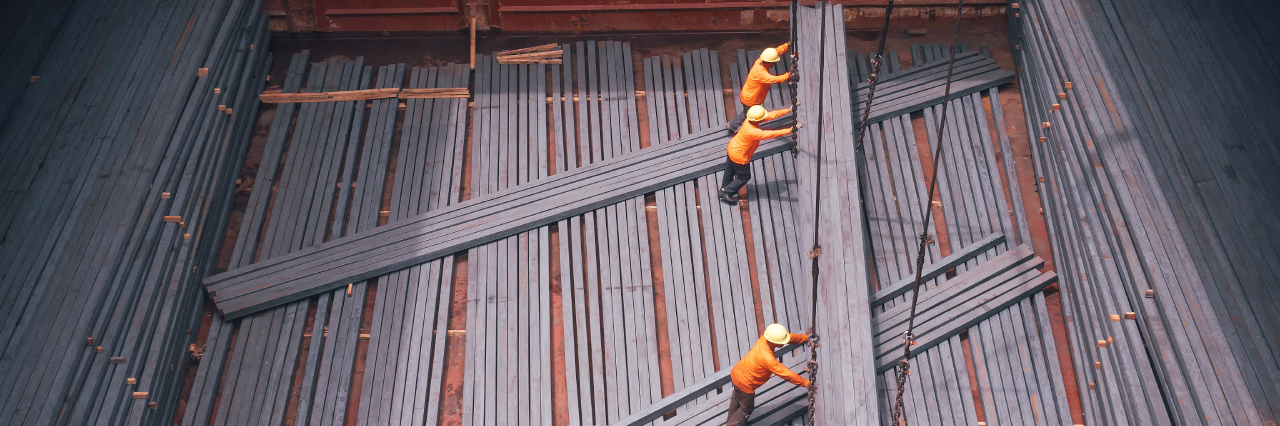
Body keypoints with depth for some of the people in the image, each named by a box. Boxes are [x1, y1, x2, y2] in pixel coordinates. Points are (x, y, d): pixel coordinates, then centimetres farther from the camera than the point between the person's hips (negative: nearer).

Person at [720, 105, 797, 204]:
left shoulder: (750, 120, -19)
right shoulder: (752, 132, -41)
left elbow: (771, 115, -14)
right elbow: (771, 134, -36)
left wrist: (789, 110, -14)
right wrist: (791, 130, -31)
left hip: (732, 148, 8)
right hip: (739, 156, -8)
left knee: (729, 173, 28)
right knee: (744, 177, 16)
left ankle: (724, 190, 48)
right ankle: (726, 193, 30)